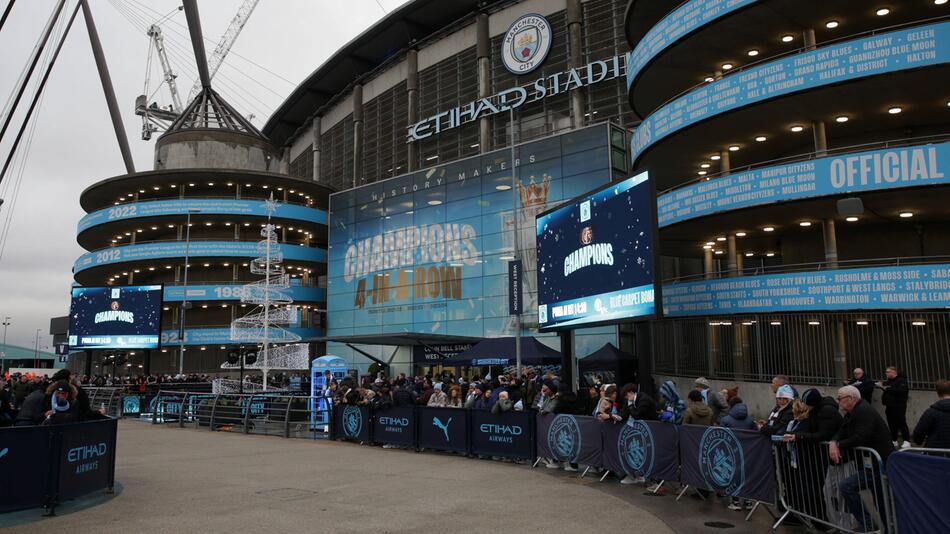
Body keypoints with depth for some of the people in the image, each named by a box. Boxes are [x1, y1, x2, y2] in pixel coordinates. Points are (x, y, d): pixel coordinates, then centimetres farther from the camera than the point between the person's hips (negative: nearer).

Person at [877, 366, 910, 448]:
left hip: (899, 406, -7)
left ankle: (906, 441, -4)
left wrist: (888, 388, -21)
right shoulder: (888, 381, 17)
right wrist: (881, 386, 6)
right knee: (892, 424, 9)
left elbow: (901, 391, -24)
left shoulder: (901, 380, -7)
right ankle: (894, 441, 16)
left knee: (901, 423, -7)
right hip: (889, 406, 7)